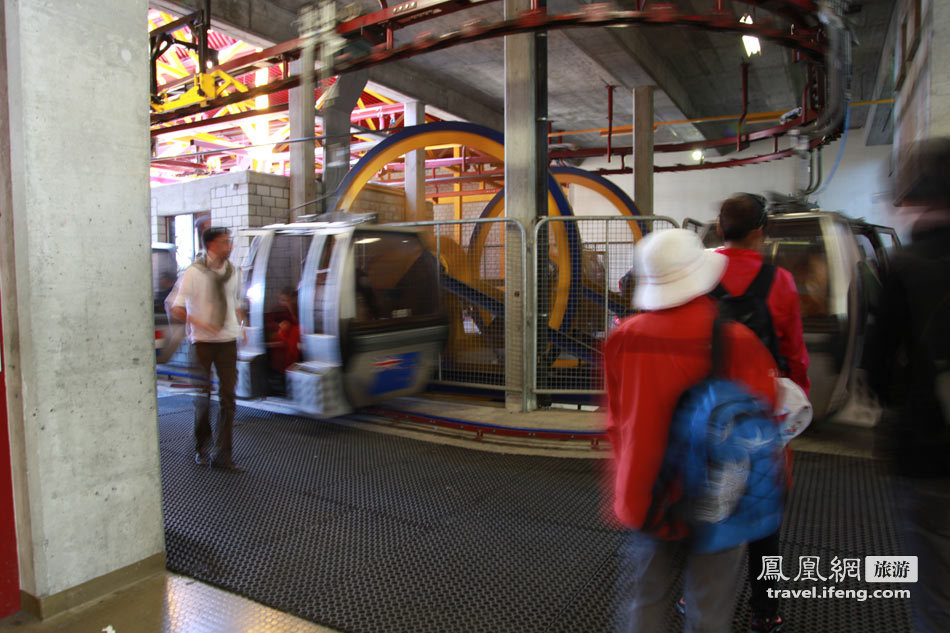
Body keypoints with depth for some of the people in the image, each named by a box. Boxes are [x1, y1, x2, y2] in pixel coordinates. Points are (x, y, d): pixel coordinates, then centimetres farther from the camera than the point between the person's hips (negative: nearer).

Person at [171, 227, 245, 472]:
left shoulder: (231, 272, 8)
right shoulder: (194, 272, -8)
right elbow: (176, 308, -9)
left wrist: (241, 323, 5)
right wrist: (200, 324, -22)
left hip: (228, 341, 4)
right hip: (202, 342, -3)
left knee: (228, 395, -1)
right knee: (203, 396, 7)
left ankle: (223, 454, 7)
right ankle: (201, 448, 27)